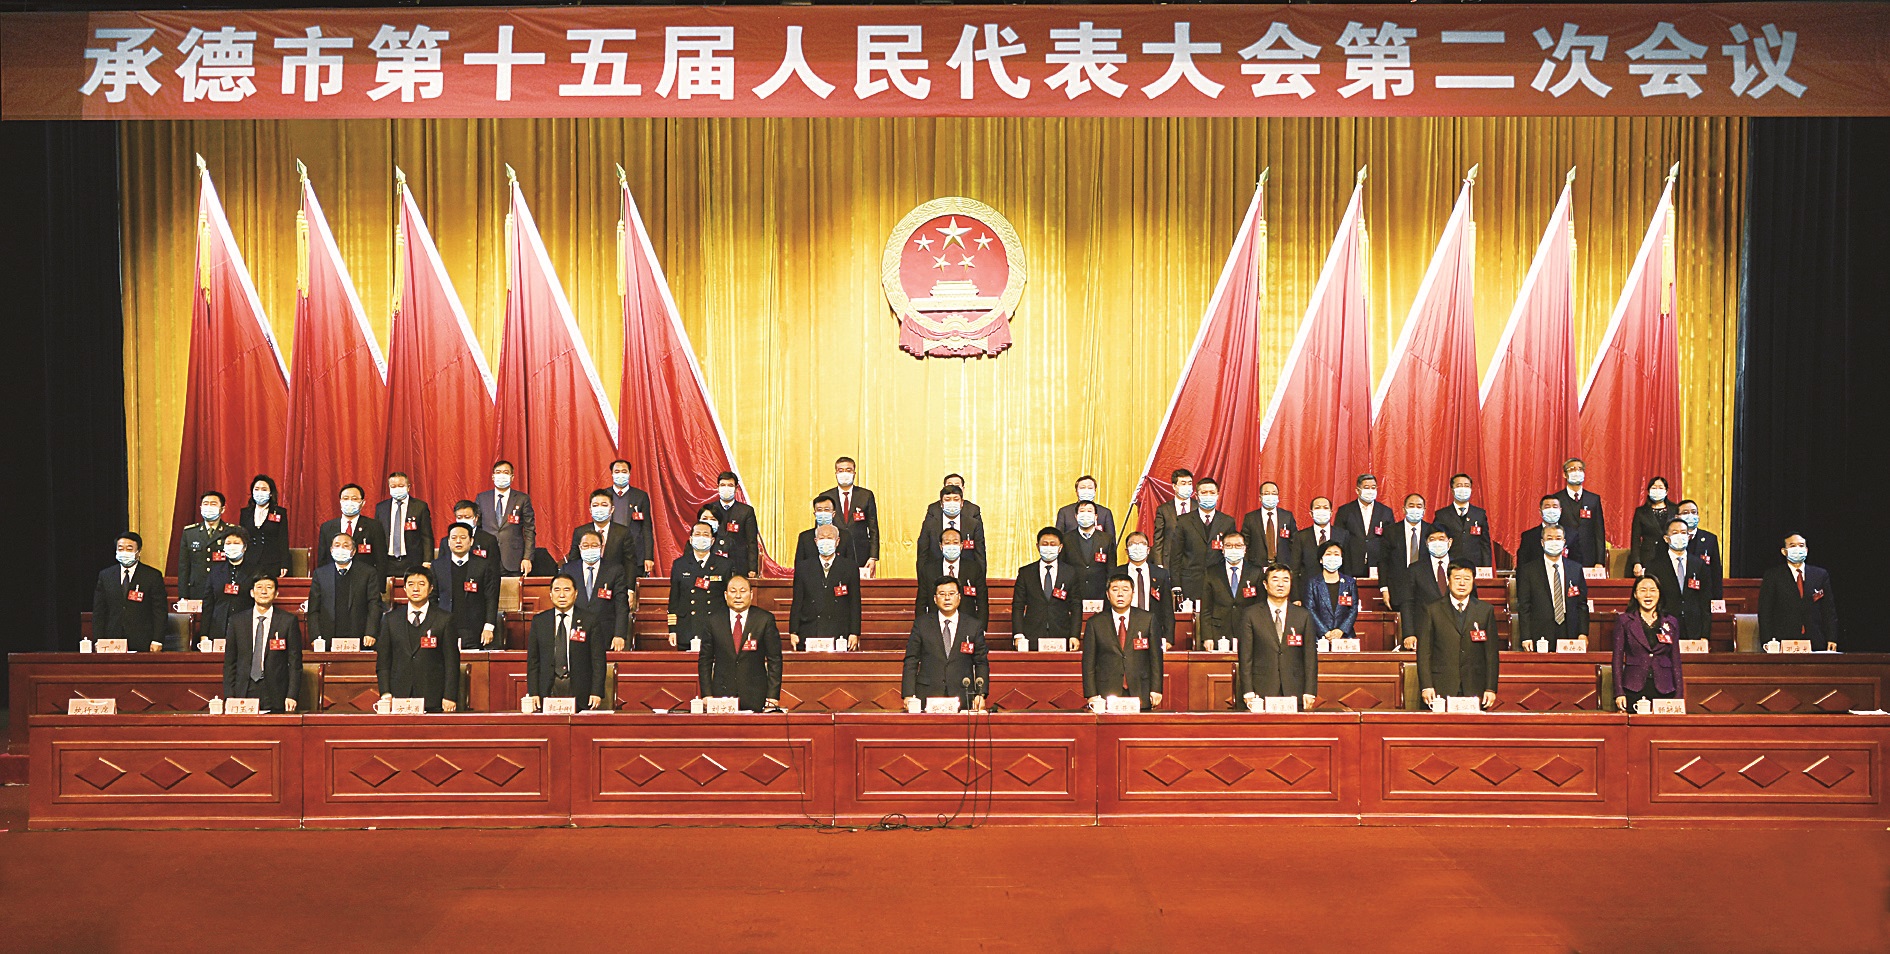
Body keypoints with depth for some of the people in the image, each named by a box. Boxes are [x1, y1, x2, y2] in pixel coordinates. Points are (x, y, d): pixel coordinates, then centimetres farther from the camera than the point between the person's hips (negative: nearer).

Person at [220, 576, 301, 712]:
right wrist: (229, 696, 2)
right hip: (244, 695, 2)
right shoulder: (236, 622, 9)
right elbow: (229, 663, 10)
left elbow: (295, 663, 0)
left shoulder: (288, 621, 2)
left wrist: (291, 696, -8)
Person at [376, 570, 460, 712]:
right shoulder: (390, 619, 11)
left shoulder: (444, 619, 4)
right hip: (398, 698, 2)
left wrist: (449, 696, -6)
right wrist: (385, 693, -1)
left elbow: (452, 662, 1)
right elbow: (383, 661, 10)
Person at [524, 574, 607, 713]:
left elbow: (598, 661, 2)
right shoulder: (539, 621, 11)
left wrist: (596, 693, -7)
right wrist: (533, 693, 1)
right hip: (548, 690, 2)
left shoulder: (590, 621, 4)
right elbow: (532, 660, 9)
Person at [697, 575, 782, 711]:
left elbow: (774, 660, 1)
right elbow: (705, 660, 8)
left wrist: (773, 695, -5)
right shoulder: (713, 621, 5)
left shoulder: (765, 620, 1)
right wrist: (707, 695, 0)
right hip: (721, 695, 1)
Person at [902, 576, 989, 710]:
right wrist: (909, 695, -4)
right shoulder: (921, 623, 7)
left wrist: (981, 694, -3)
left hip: (962, 699, 0)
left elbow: (981, 662, 8)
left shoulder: (974, 625, 8)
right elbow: (911, 661, 4)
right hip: (928, 696, 0)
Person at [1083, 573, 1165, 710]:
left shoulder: (1148, 619, 7)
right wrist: (1091, 695, -3)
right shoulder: (1095, 623, 5)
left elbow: (1156, 657, 7)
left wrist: (1156, 689, 0)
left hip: (1141, 694, 1)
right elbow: (1089, 663, 4)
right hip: (1106, 695, 0)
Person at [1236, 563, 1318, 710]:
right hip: (1261, 693, -1)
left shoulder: (1304, 616, 10)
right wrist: (1248, 692, -7)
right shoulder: (1250, 615, 4)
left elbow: (1311, 656, 8)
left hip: (1294, 692, 2)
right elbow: (1245, 657, 0)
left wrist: (1309, 692, 0)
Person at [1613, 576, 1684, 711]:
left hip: (1663, 690, 2)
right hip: (1634, 691, -2)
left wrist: (1679, 696, 5)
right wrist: (1619, 693, -5)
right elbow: (1617, 659, 3)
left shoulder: (1671, 623, 12)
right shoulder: (1624, 621, 5)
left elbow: (1676, 662, 12)